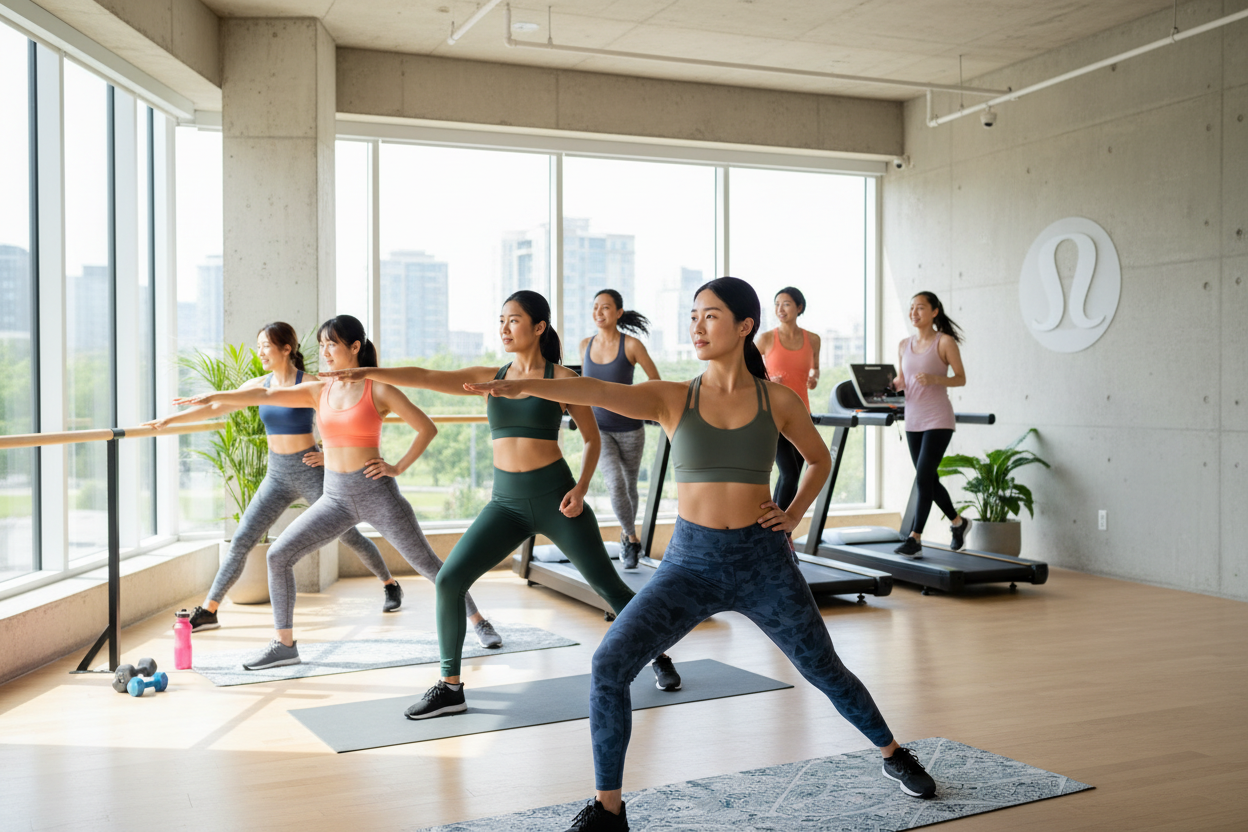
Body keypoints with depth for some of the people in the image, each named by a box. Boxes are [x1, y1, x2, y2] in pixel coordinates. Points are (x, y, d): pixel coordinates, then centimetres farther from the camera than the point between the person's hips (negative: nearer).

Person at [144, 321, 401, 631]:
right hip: (277, 475, 5)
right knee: (241, 541, -2)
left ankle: (391, 585, 27)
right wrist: (170, 419, -4)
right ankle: (208, 611, 6)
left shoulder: (310, 384, -11)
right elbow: (215, 409, 2)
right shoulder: (259, 386, 3)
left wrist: (331, 454, -13)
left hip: (309, 471, -4)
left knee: (349, 535, 4)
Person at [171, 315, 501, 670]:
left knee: (427, 563, 4)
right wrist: (214, 397, -14)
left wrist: (398, 467, -8)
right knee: (278, 555, -5)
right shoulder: (318, 391, 6)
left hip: (376, 492, -4)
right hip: (335, 497, 4)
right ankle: (284, 645, 6)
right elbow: (266, 395, -4)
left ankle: (480, 624, 23)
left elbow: (427, 428, -3)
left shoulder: (378, 389, -6)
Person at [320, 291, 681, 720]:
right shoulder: (490, 377, 5)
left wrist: (581, 487, -11)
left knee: (607, 584, 5)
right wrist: (366, 371, -17)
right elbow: (425, 377, -5)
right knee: (448, 580, -8)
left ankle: (659, 657, 29)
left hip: (553, 498, -3)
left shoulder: (561, 378, -4)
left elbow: (592, 438, 4)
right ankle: (450, 688, 5)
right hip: (506, 502, 4)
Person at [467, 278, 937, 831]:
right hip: (689, 563, 0)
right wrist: (527, 385, -38)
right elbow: (599, 392, -22)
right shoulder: (671, 398, -3)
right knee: (609, 665, -16)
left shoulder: (777, 400, -1)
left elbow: (820, 459, 17)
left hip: (763, 561, 0)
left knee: (825, 671, 14)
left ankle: (893, 754, 44)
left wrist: (793, 515, 2)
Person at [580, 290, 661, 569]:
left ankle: (625, 537, 38)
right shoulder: (586, 345, -1)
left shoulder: (631, 345, -12)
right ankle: (632, 539, 3)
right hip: (599, 428, 1)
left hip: (629, 428, -1)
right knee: (615, 484, -16)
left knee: (629, 486, 14)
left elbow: (655, 381, -3)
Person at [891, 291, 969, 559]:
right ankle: (959, 522, 34)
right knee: (929, 480, 13)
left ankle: (915, 539, -5)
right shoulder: (904, 345, 11)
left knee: (923, 478, -11)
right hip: (913, 420, 6)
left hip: (938, 420, -6)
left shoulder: (945, 342, -5)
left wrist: (935, 379, -21)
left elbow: (961, 378, -4)